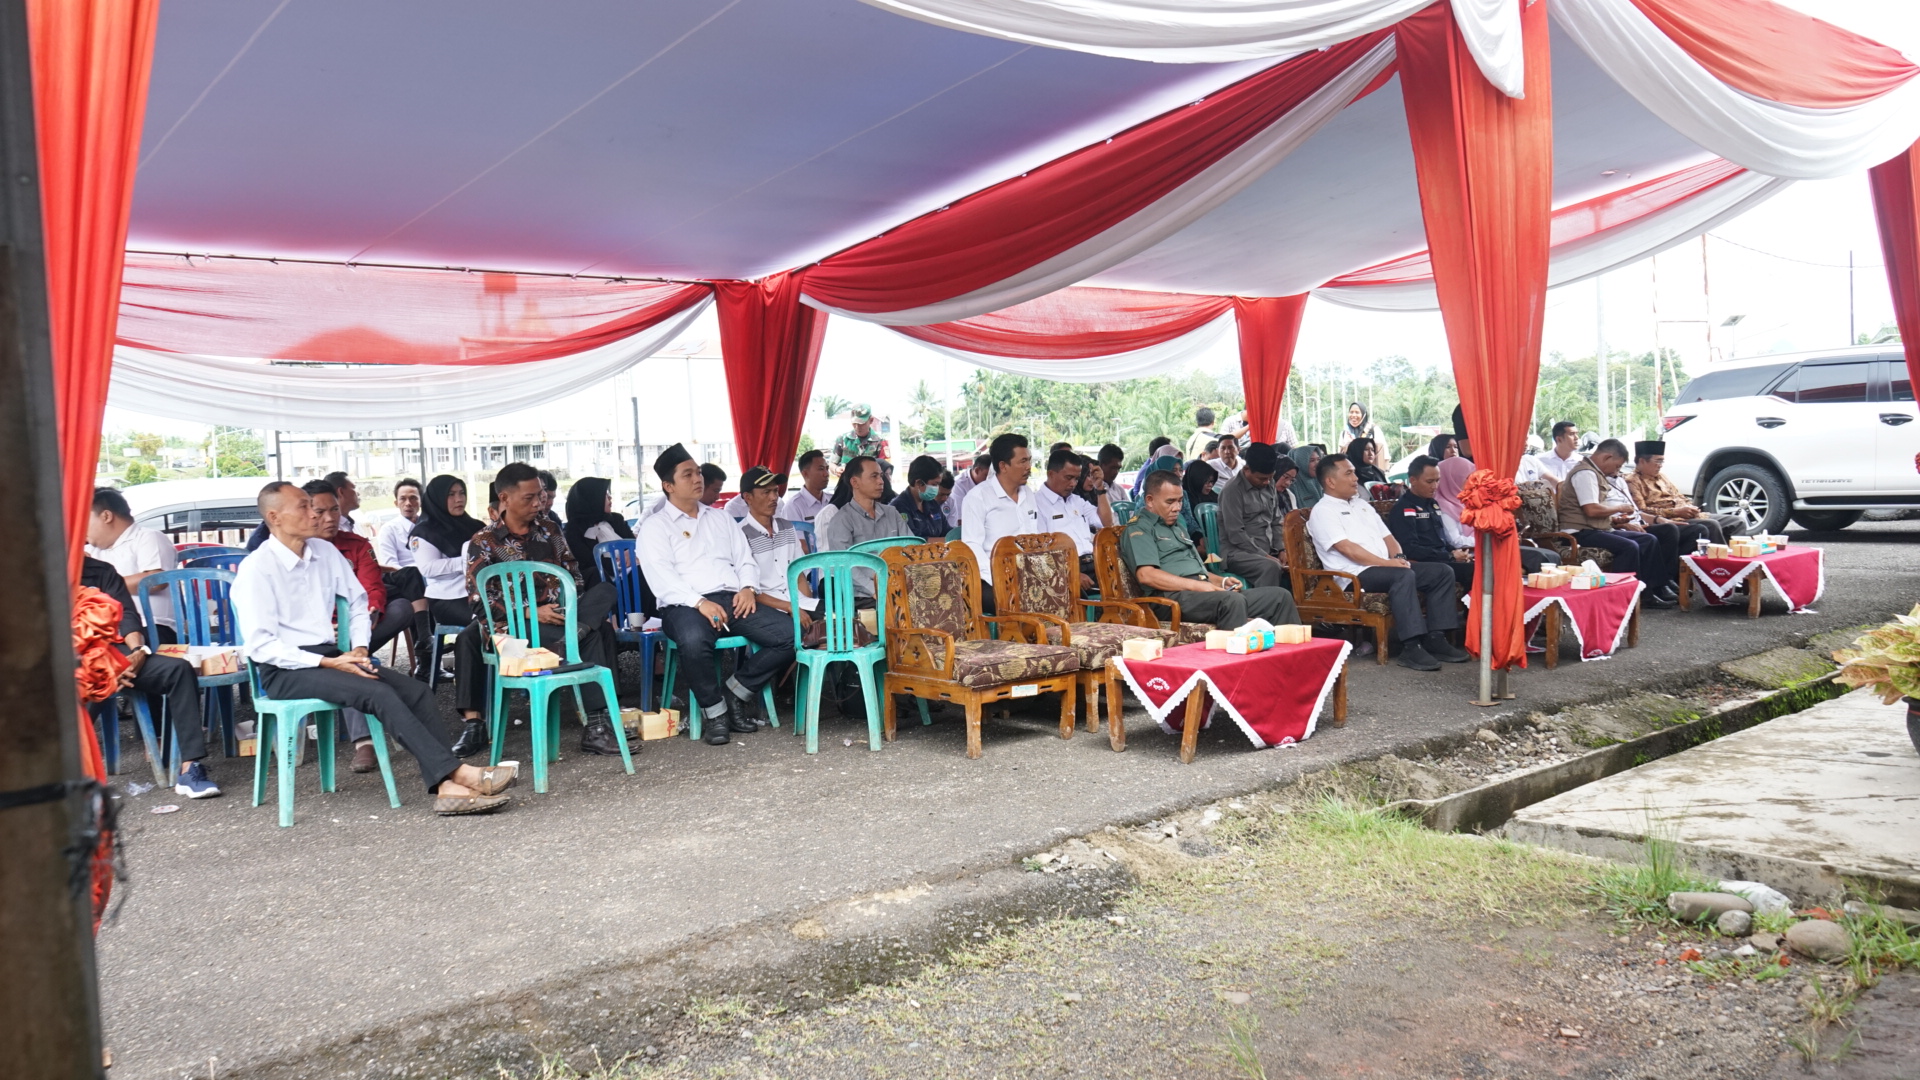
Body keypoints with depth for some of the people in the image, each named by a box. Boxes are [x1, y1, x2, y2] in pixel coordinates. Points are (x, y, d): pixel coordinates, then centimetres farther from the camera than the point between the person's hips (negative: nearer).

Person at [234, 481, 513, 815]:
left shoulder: (325, 551, 10)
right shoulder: (256, 568, -9)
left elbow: (358, 600, 22)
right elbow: (260, 645, -14)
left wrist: (359, 647, 4)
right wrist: (328, 663, -19)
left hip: (329, 656, 7)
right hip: (284, 670, -7)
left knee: (417, 691, -16)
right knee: (379, 693, -29)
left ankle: (447, 786, -27)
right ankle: (456, 772, -29)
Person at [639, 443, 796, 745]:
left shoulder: (720, 518, 26)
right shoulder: (654, 527, 9)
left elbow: (745, 559, 21)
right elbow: (661, 578, -5)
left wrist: (748, 587, -2)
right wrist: (700, 602, -20)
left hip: (733, 600, 5)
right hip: (686, 606, -5)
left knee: (792, 633, -19)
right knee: (694, 641, -41)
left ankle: (737, 691, -3)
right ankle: (715, 711, -16)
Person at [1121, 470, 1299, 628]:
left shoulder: (1177, 527, 30)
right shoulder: (1138, 529, 1)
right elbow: (1146, 575, -14)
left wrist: (1221, 582, 10)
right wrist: (1197, 585, -17)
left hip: (1202, 592, 9)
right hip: (1173, 597, -9)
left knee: (1280, 596, -2)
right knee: (1232, 601, -37)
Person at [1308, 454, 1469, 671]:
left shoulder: (1362, 504, 24)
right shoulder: (1323, 511, -4)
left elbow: (1387, 537, 22)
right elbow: (1347, 548, -16)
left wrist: (1398, 556, -1)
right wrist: (1387, 563, -19)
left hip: (1385, 567, 9)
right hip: (1354, 575, -9)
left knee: (1442, 572, -3)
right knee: (1404, 576, -35)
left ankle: (1435, 639, -7)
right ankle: (1411, 648, -34)